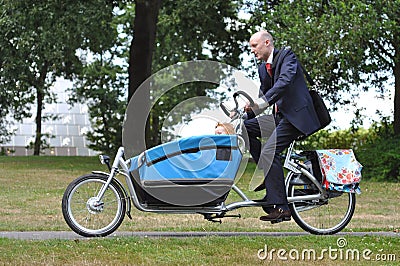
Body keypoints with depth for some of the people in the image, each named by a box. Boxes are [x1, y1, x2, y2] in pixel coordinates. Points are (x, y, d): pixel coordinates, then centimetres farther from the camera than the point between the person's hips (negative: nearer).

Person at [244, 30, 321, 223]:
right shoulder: (263, 68, 18)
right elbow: (262, 95, 22)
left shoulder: (286, 56, -7)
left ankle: (280, 207, -24)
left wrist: (262, 102, -36)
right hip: (279, 116, 9)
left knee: (269, 151, -23)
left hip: (296, 115, -9)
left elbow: (285, 81, -24)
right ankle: (269, 174, 1)